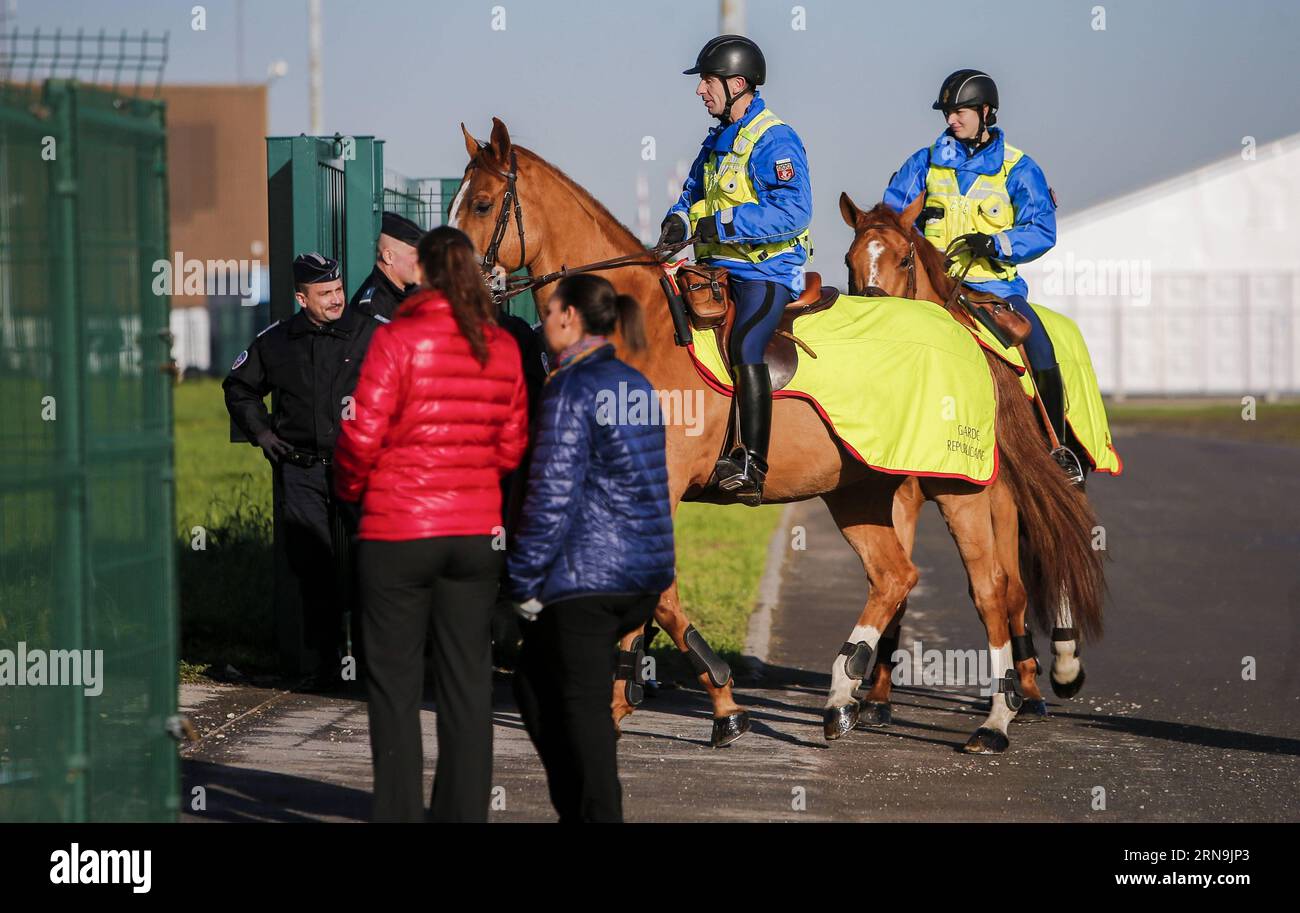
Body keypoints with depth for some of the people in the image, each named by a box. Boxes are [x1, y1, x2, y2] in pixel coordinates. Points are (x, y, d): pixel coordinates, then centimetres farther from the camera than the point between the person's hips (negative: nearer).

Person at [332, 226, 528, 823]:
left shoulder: (398, 340, -11)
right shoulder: (503, 348, 3)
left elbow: (362, 436, -11)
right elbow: (512, 447, 7)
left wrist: (350, 489, 7)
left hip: (398, 532, -4)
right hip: (477, 532, 4)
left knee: (395, 684, 2)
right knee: (467, 683, 8)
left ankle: (399, 813, 1)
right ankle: (464, 811, 11)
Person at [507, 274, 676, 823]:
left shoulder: (570, 389, -13)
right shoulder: (636, 386, 12)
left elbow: (552, 493, -17)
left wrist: (526, 578, -10)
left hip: (584, 573, -8)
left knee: (582, 704, -1)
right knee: (535, 681, 19)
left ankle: (599, 814, -1)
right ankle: (577, 808, 19)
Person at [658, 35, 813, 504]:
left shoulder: (774, 141, -13)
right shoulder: (717, 141, 16)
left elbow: (793, 211, -24)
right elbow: (694, 193, 28)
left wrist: (724, 224, -25)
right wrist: (681, 219, 3)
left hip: (768, 271, -10)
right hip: (720, 267, 10)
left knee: (744, 345, -29)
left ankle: (752, 465, -31)